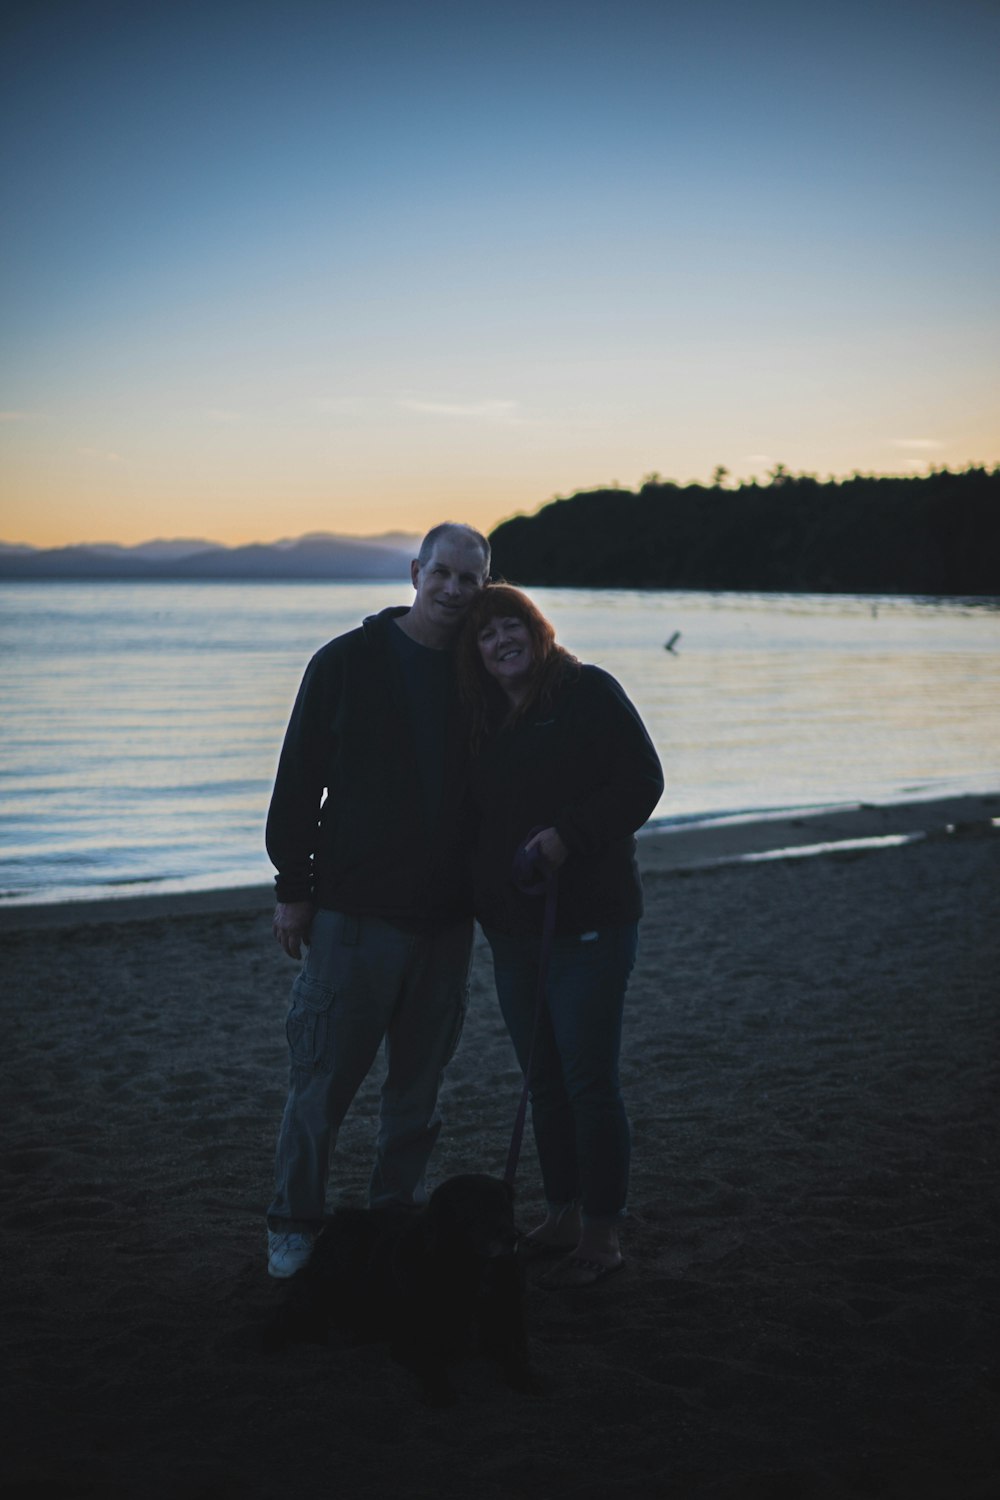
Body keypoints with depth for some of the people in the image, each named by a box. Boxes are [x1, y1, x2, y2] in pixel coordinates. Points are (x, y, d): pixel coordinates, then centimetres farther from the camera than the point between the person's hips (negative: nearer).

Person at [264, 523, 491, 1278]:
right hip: (355, 909, -3)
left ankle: (396, 1217, 27)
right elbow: (300, 780, -1)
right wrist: (294, 885, -4)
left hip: (445, 917, 3)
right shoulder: (348, 662, -2)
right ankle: (295, 1225, 17)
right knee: (324, 1077, 0)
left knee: (420, 1082, 12)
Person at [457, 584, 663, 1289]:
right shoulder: (485, 721, 13)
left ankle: (602, 1235, 6)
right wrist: (481, 897, 6)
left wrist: (568, 835, -20)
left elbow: (642, 781, -11)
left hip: (590, 917, -7)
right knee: (544, 1078, 14)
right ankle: (562, 1215, 26)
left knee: (590, 1078, -4)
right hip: (513, 922, 7)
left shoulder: (589, 692, -5)